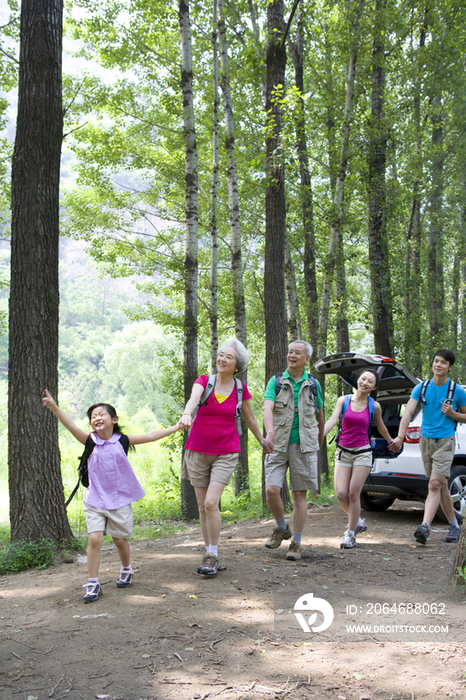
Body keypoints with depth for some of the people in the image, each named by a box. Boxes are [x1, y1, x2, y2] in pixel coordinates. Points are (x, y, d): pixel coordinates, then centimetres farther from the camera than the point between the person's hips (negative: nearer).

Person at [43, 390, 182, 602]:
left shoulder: (121, 441, -3)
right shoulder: (90, 441, -5)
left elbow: (150, 436, -3)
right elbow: (72, 427, -19)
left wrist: (176, 427, -5)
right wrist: (54, 408, -34)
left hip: (120, 499, 0)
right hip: (95, 500, 0)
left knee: (120, 539, 9)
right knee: (94, 539, -10)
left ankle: (126, 570, 37)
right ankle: (93, 584, 0)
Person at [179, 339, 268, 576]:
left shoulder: (241, 389, -1)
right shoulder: (204, 381, -4)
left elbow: (250, 418, 15)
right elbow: (194, 398, -27)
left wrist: (262, 441, 26)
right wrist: (187, 414, -49)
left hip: (225, 454, -1)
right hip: (198, 452, 1)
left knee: (211, 503, -15)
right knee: (202, 506, 6)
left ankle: (213, 555, -1)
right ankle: (210, 555, 18)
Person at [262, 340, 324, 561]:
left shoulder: (313, 384, 6)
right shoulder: (276, 382, 1)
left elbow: (319, 413, 20)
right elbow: (268, 408, -16)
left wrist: (320, 441, 29)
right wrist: (270, 432, -34)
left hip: (303, 446, 0)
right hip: (279, 445, 0)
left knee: (299, 495, 1)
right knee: (271, 490, -10)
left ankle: (296, 543, 12)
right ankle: (282, 529, 17)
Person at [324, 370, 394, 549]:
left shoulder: (374, 406, 2)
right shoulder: (343, 400, 2)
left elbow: (380, 427, 19)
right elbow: (332, 421, -8)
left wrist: (391, 441, 33)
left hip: (362, 453, -1)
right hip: (343, 453, 1)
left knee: (353, 493, -6)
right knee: (341, 494, -7)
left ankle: (350, 534, 10)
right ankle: (357, 521, 21)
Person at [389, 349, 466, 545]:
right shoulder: (421, 388, 3)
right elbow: (408, 412, -7)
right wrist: (400, 436, -20)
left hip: (445, 441, -4)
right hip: (425, 440, 4)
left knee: (435, 484, -16)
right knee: (441, 486, 11)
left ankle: (425, 526, -22)